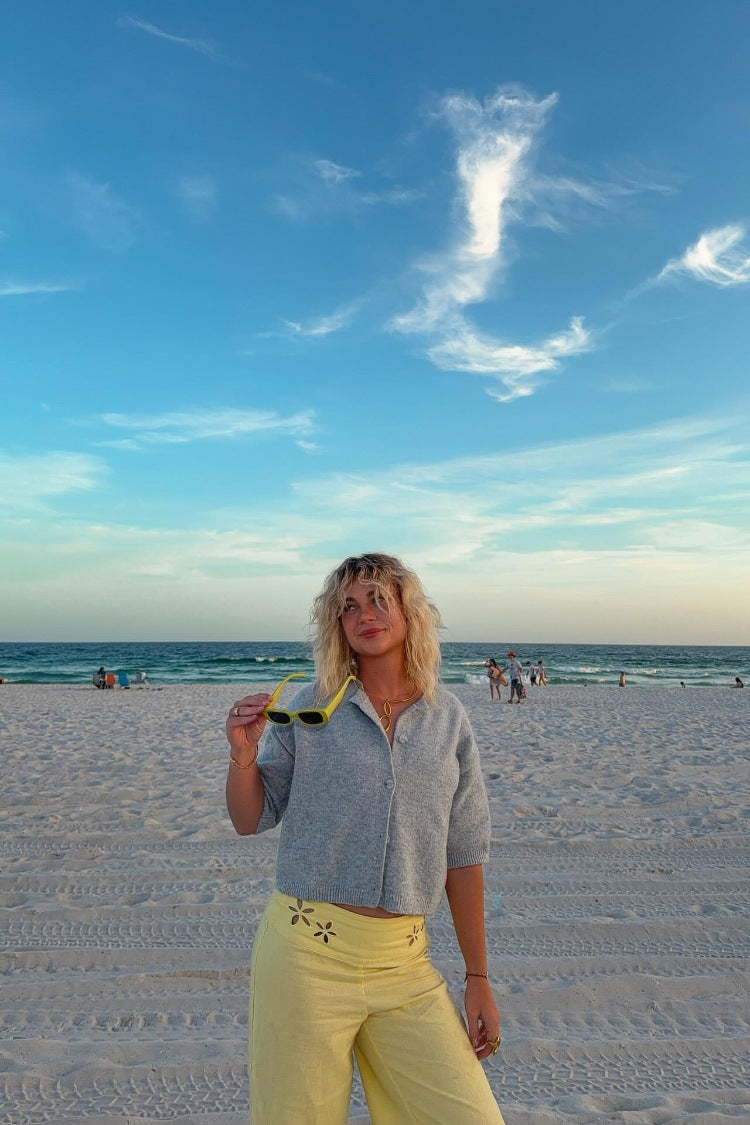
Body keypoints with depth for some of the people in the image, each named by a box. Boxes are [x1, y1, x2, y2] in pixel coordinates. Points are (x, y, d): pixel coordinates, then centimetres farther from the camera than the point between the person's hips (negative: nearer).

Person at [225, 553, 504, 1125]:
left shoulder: (448, 718, 2)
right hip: (307, 952, -1)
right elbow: (250, 820, 4)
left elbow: (463, 854, 6)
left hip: (405, 965, 2)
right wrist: (243, 755, -15)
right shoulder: (311, 707, -3)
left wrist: (478, 978, 7)